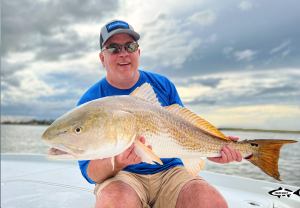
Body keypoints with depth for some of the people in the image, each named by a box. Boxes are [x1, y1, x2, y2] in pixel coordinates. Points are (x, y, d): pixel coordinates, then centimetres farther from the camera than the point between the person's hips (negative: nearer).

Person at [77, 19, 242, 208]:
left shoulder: (163, 85, 5)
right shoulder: (90, 102, -5)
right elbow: (89, 170, -8)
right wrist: (115, 164, -30)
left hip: (169, 170, 2)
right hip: (122, 176, -1)